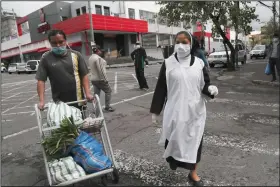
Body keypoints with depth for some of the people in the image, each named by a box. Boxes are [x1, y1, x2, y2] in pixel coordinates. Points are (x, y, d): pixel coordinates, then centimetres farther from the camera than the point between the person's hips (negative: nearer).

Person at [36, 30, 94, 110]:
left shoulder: (75, 55, 1)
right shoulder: (46, 58, -1)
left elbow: (84, 75, 1)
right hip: (59, 103, -1)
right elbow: (41, 80, -3)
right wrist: (41, 101, -11)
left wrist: (88, 93, -9)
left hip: (78, 100, 1)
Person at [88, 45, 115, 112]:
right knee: (108, 91, 6)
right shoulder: (98, 58, -18)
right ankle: (107, 107, 7)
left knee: (96, 94, 12)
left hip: (93, 79, 9)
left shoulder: (90, 58, 11)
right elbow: (101, 70, -21)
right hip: (100, 79, -8)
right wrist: (105, 79, -18)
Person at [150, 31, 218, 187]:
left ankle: (193, 173, 31)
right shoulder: (168, 63, -4)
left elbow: (205, 84, 5)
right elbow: (161, 88, -2)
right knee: (174, 140, 8)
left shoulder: (199, 63, 1)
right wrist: (155, 110, -1)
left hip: (195, 111, 2)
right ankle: (173, 159, 43)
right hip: (174, 110, -1)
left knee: (194, 141, 11)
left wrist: (210, 89, -19)